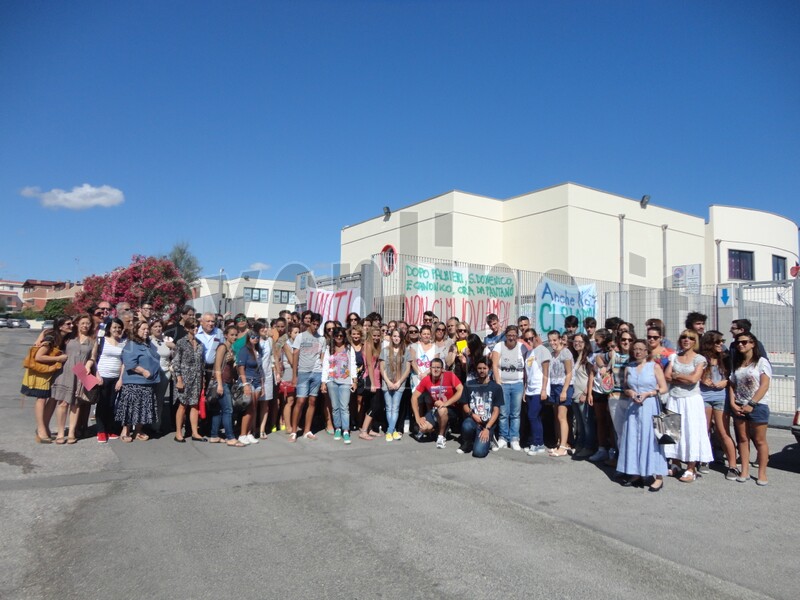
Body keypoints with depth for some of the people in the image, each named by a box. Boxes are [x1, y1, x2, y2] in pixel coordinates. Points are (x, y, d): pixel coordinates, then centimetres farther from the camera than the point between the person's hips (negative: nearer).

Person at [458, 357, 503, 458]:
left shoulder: (496, 387, 2)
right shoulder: (470, 385, 8)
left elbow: (496, 411, -2)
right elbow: (465, 405, 10)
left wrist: (487, 428, -13)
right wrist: (472, 414, -11)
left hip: (488, 424, -2)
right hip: (473, 420, 2)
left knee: (479, 452, -26)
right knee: (466, 426, -36)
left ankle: (487, 438, 10)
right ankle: (467, 443, -2)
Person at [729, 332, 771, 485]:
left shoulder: (761, 362, -4)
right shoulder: (737, 364, 13)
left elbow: (764, 385, -11)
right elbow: (732, 385, 11)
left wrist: (751, 404, -15)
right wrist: (732, 403, -3)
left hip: (758, 406, -5)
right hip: (739, 407, 5)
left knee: (759, 441, 1)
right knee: (743, 439, 6)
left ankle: (762, 473, 10)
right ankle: (744, 471, 11)